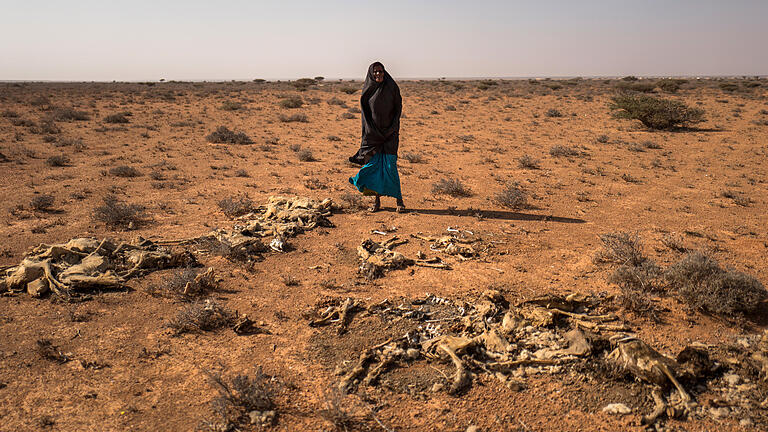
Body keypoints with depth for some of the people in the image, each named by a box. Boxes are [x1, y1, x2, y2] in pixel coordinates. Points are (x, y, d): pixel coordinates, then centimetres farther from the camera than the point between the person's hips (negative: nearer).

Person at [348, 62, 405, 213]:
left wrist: (394, 129, -9)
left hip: (389, 132, -2)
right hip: (372, 133, 2)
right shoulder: (367, 90, 4)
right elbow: (365, 112, 8)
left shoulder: (392, 87, 0)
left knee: (390, 165, -7)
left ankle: (399, 200, 2)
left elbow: (398, 108, 2)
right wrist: (368, 133, -2)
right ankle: (377, 201, 9)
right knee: (373, 165, 0)